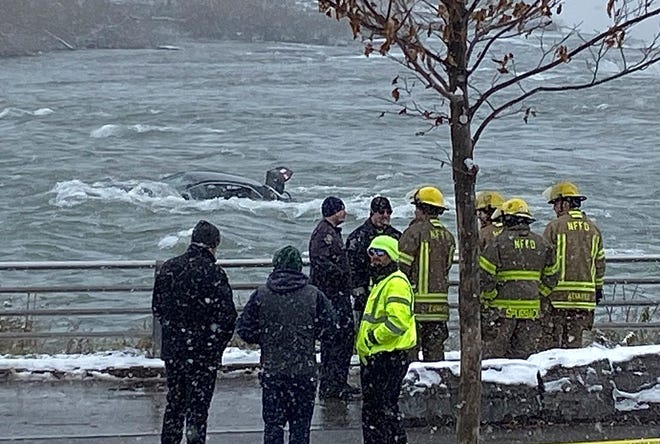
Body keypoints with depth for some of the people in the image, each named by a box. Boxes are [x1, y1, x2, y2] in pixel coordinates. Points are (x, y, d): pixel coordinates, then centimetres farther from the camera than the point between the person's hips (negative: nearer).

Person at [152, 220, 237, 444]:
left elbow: (157, 308, 12)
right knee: (198, 406, 3)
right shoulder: (213, 273, -16)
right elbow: (227, 316, -15)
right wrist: (218, 345, 0)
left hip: (172, 350, 5)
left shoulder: (167, 268, 2)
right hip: (204, 354, -5)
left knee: (174, 403, 19)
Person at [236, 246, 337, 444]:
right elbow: (328, 328, 0)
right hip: (305, 372, 0)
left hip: (272, 370, 0)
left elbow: (244, 330, -2)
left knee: (273, 422, 8)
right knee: (301, 422, 9)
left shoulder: (261, 295, -5)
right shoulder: (313, 295, -6)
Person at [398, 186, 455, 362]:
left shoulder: (414, 231, -10)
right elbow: (446, 268, 14)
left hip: (416, 303, -6)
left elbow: (402, 267, -11)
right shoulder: (447, 236, 10)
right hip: (440, 305, 6)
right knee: (435, 349, 10)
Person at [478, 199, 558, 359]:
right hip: (531, 311, 4)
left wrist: (486, 298, 2)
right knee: (524, 355, 9)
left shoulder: (498, 242, -6)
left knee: (492, 356, 0)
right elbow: (551, 276, 13)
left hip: (502, 309, -4)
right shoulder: (542, 243, 9)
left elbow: (484, 275, -10)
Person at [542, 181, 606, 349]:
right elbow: (600, 261, 14)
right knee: (575, 338, 8)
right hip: (585, 294, 5)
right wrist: (598, 288, 22)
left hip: (558, 292, -4)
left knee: (554, 337, 0)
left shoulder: (554, 227, -7)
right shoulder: (592, 228, 10)